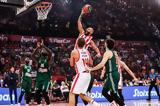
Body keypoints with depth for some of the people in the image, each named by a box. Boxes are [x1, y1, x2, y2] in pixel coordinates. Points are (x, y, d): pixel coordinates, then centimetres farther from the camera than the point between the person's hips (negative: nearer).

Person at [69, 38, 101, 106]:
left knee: (72, 93, -1)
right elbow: (91, 63, 17)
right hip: (88, 75, 7)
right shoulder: (87, 52, 9)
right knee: (82, 94, 20)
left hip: (81, 75, -7)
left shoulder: (74, 52, -9)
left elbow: (71, 64, 1)